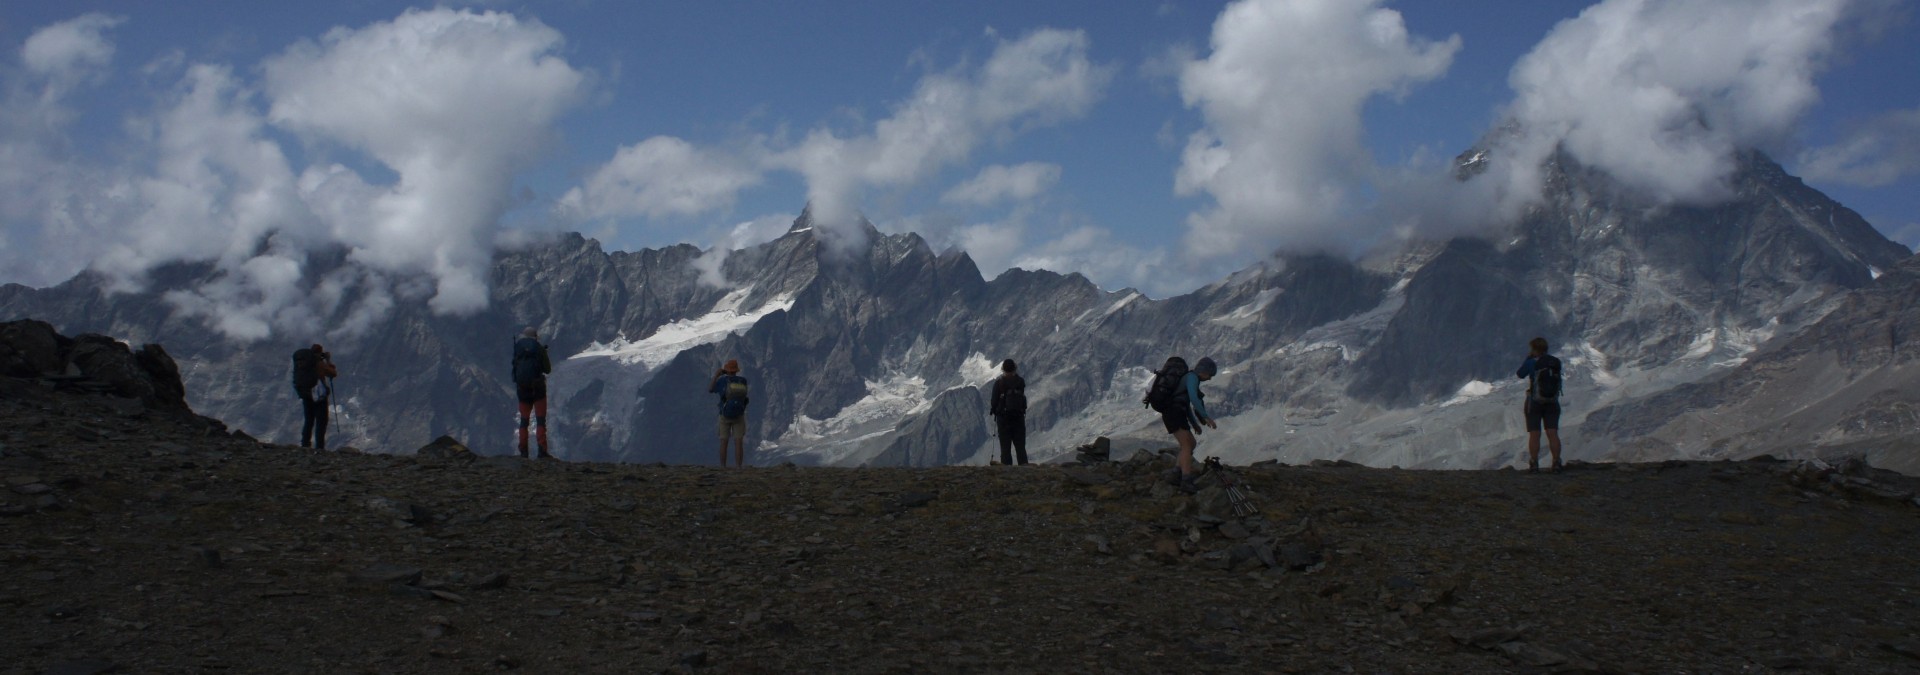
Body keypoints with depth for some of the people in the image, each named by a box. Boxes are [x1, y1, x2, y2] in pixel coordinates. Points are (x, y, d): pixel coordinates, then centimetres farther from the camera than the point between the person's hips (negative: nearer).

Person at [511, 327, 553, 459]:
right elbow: (547, 369, -3)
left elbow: (516, 366, 15)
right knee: (540, 420, -2)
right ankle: (542, 451, -10)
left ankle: (523, 451, 9)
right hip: (537, 388, -3)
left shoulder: (517, 347, 3)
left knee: (524, 420, 13)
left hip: (522, 388, 3)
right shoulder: (539, 348, -7)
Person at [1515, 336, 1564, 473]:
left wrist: (1528, 358, 7)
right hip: (1553, 402, 3)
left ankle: (1534, 465, -2)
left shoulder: (1532, 363, -10)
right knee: (1553, 433, 3)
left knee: (1534, 435, 0)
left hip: (1534, 402, -3)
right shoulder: (1557, 362, 3)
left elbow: (1520, 374, 4)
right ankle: (1557, 463, -3)